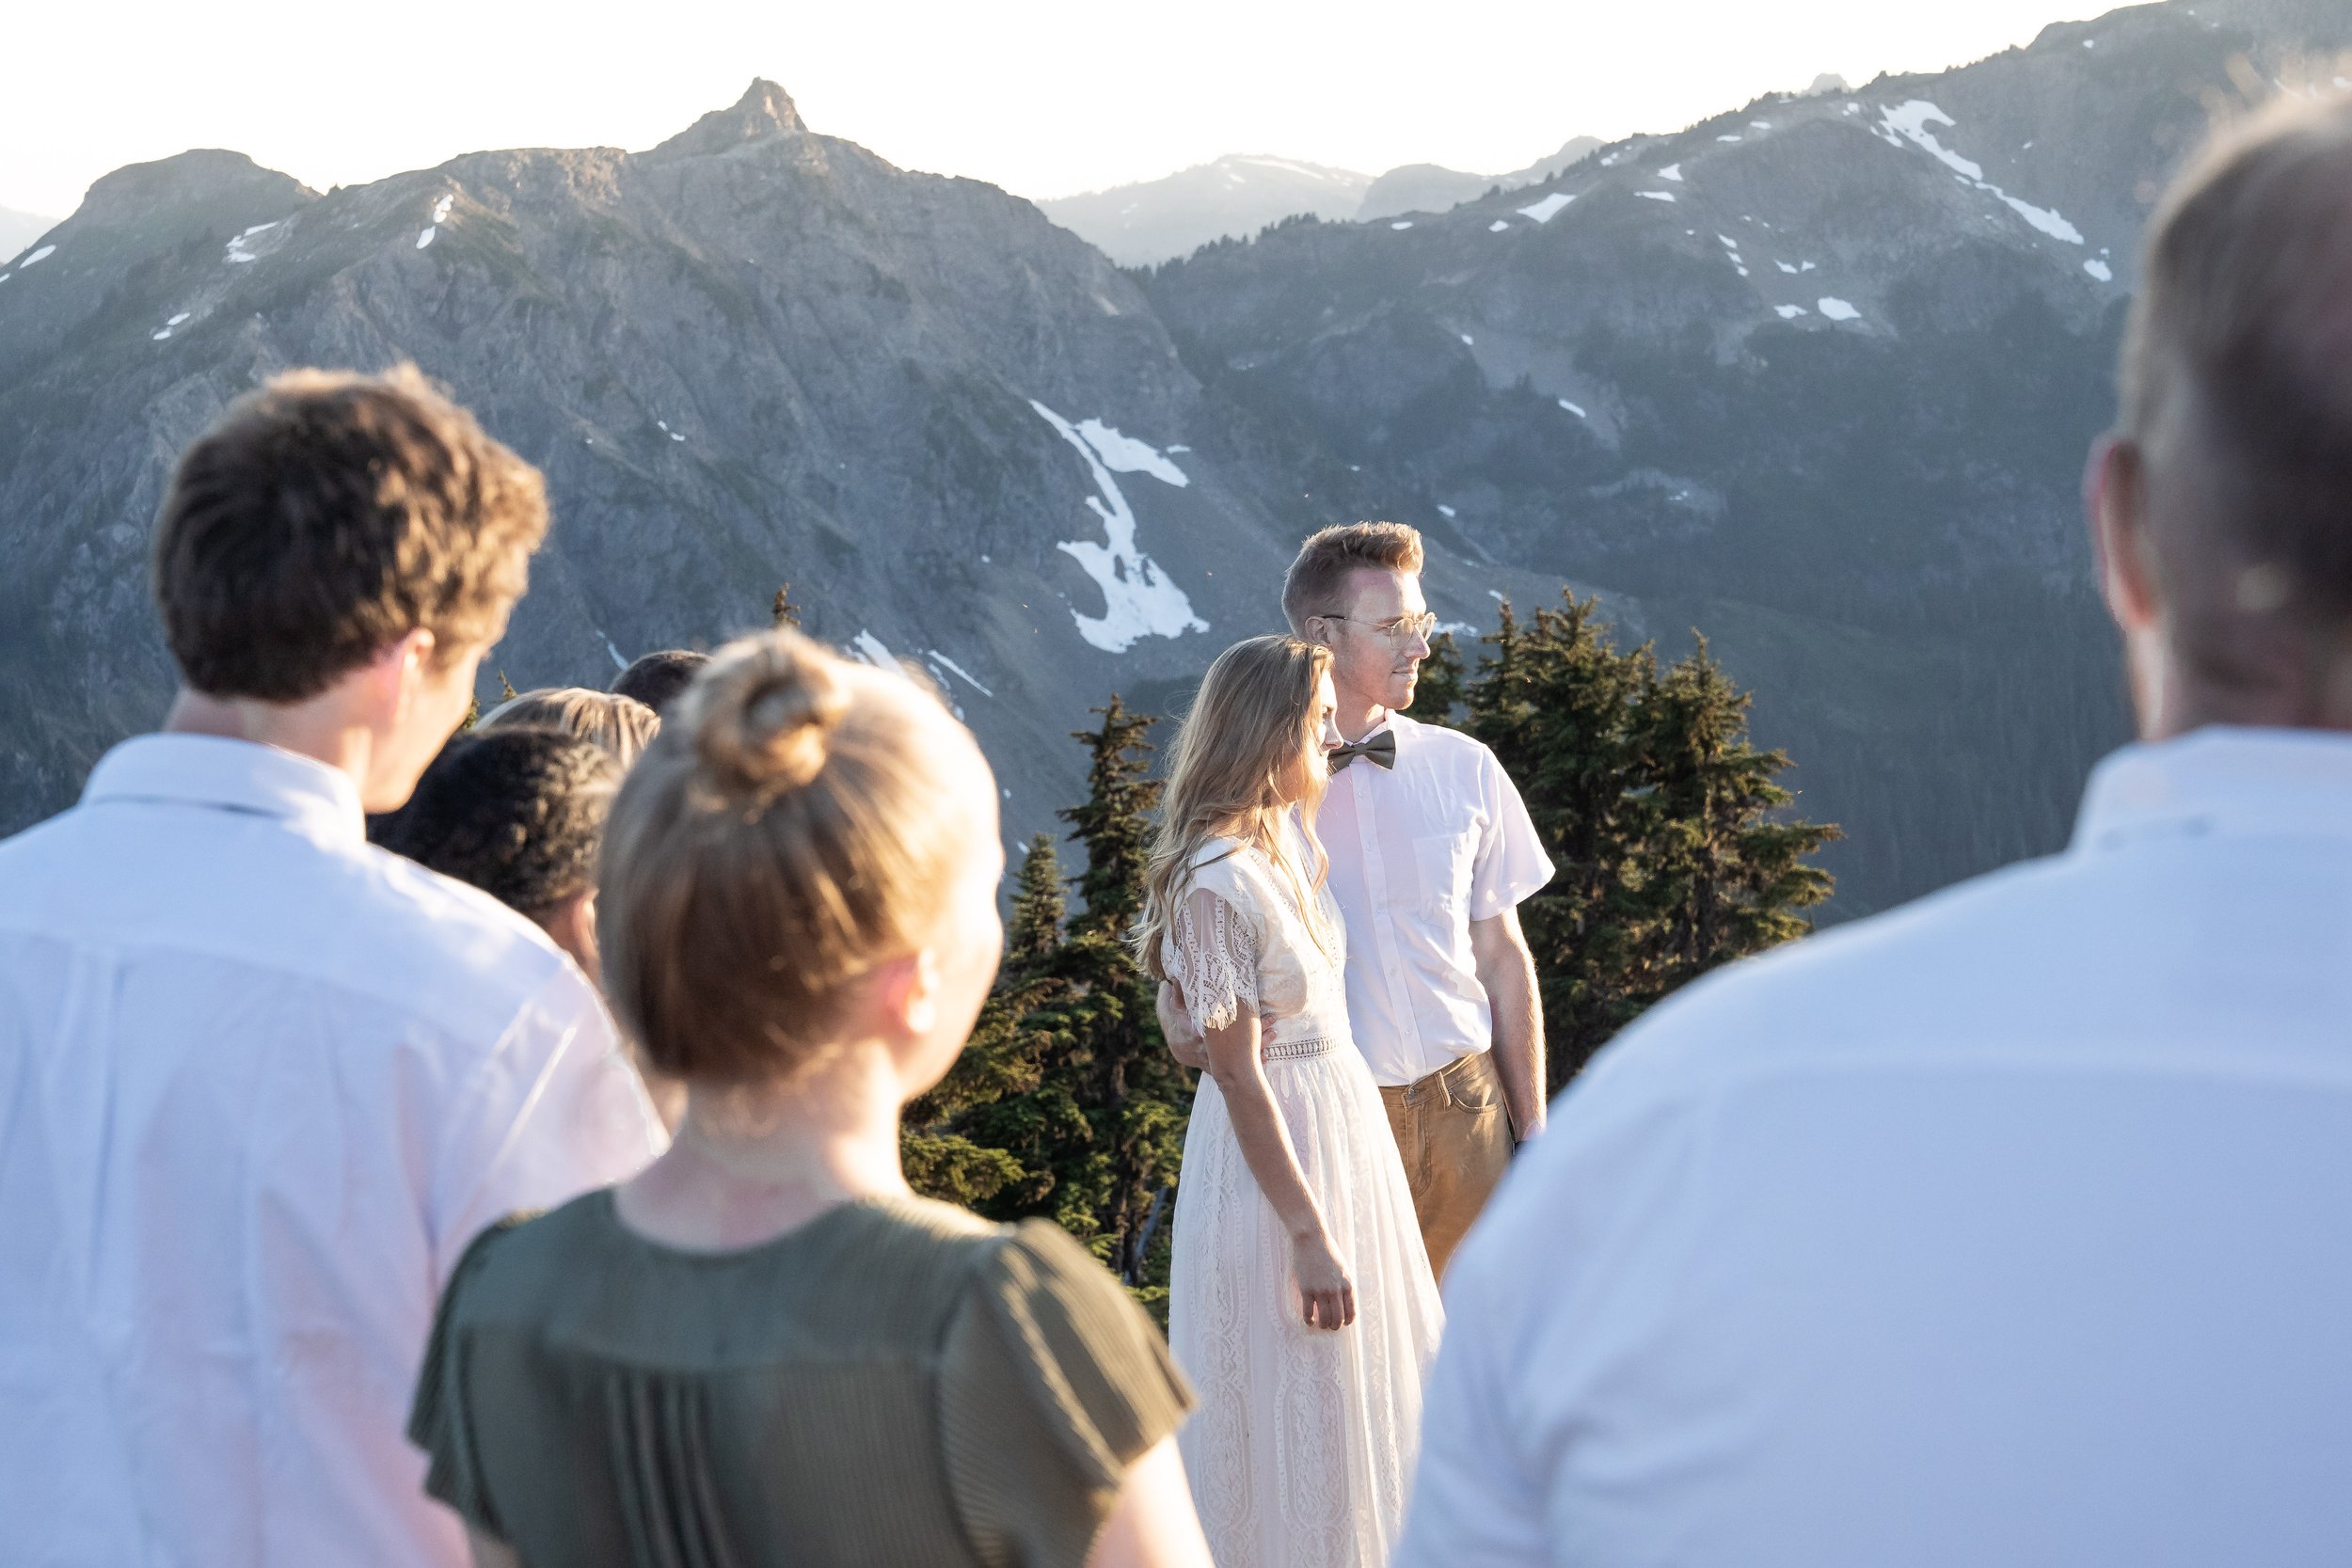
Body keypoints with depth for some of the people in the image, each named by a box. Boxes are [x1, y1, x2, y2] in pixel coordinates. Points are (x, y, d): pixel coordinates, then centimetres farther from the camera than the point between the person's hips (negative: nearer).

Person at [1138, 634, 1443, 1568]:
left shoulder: (1287, 840, 4)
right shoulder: (1220, 880, -22)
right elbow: (1237, 1073, -21)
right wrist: (1307, 1234, -21)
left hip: (1346, 1114, 9)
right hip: (1278, 1148, -9)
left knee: (1354, 1391, 19)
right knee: (1294, 1408, 4)